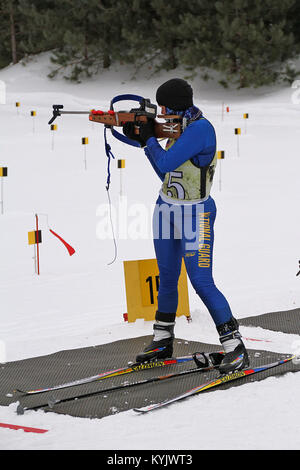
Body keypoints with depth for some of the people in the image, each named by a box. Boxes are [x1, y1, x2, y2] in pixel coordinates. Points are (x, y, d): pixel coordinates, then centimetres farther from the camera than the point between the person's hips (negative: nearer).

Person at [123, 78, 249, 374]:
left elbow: (166, 163, -23)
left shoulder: (201, 129, -20)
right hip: (167, 209, 9)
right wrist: (142, 140, 7)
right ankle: (162, 342, 27)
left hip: (195, 214, -9)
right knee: (167, 279, 14)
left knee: (202, 283, -12)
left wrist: (149, 138, -7)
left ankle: (236, 349, -7)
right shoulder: (180, 127, 7)